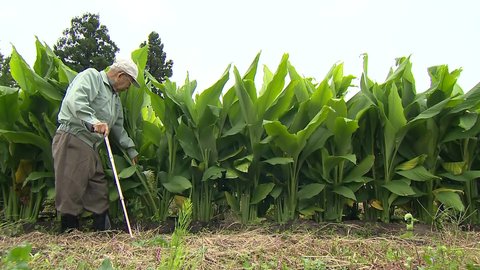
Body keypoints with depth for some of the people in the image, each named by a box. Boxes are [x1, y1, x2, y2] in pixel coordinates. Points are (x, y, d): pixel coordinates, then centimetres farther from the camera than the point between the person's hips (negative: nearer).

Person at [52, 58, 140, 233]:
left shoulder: (115, 99, 24)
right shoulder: (90, 76, -2)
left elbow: (118, 128, 31)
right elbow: (74, 100, -21)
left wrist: (131, 150, 31)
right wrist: (93, 121, -31)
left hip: (92, 148, 9)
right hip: (72, 140, -9)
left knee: (99, 193, 8)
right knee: (71, 193, -7)